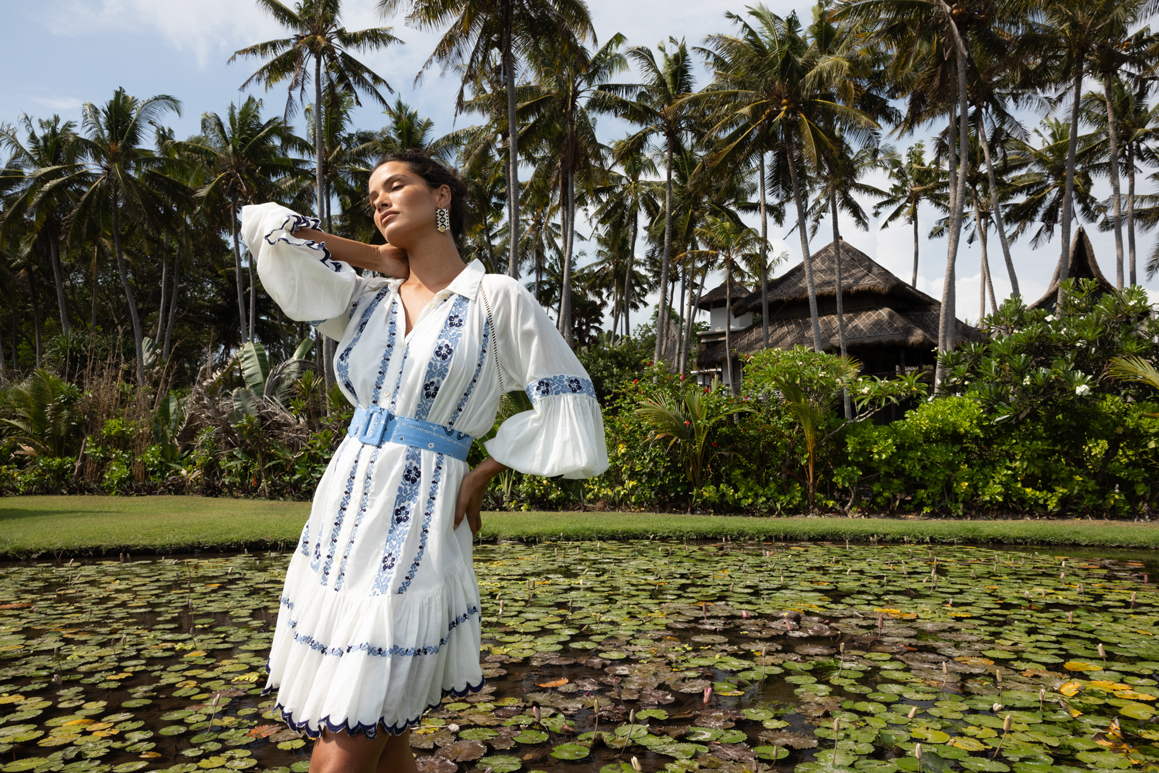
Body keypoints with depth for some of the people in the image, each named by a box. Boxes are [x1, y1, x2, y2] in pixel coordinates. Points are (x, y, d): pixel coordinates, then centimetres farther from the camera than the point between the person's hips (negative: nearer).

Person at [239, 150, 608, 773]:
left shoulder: (495, 299, -1)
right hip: (338, 524, 5)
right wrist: (378, 257, 9)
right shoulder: (367, 300, 12)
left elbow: (565, 401, 1)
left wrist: (482, 475, -1)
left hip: (412, 535, -5)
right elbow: (261, 223, 13)